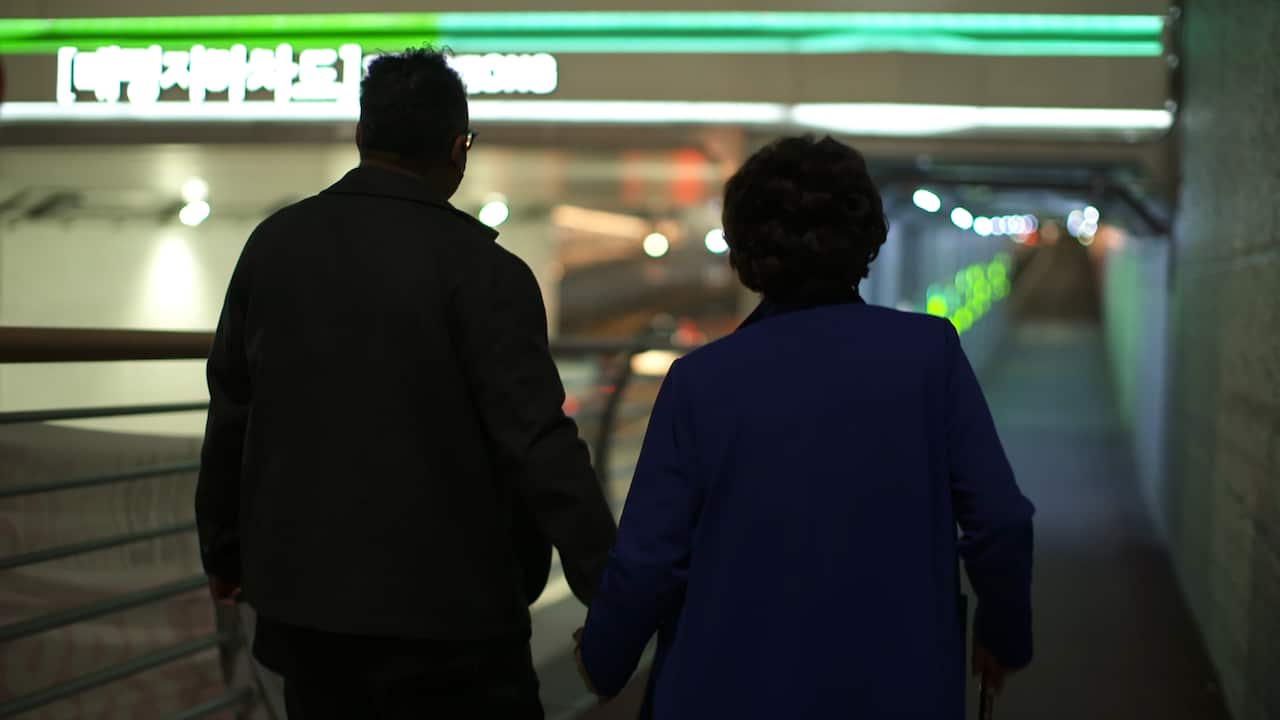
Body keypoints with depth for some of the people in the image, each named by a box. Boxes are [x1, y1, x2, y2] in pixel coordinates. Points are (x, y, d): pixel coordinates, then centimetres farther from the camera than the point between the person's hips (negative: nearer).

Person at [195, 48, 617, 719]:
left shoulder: (275, 244, 3)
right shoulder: (480, 270, -14)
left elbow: (232, 414, 10)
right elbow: (538, 444, -18)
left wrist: (224, 551, 22)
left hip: (304, 604, 6)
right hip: (442, 615, -5)